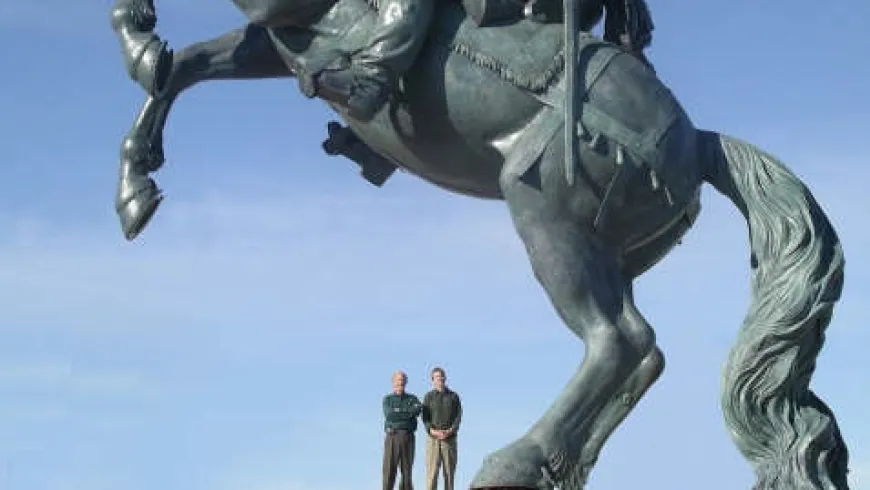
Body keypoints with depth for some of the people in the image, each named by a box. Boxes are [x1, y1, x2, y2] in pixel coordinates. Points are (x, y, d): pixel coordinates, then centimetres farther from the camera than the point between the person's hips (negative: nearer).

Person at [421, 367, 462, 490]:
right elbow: (425, 417, -2)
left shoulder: (454, 396, 8)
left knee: (449, 471, -1)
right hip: (433, 439, -1)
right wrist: (432, 431, -20)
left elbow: (458, 417, 0)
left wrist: (450, 431, -18)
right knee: (432, 472, -7)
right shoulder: (428, 397, 7)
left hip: (450, 439, 1)